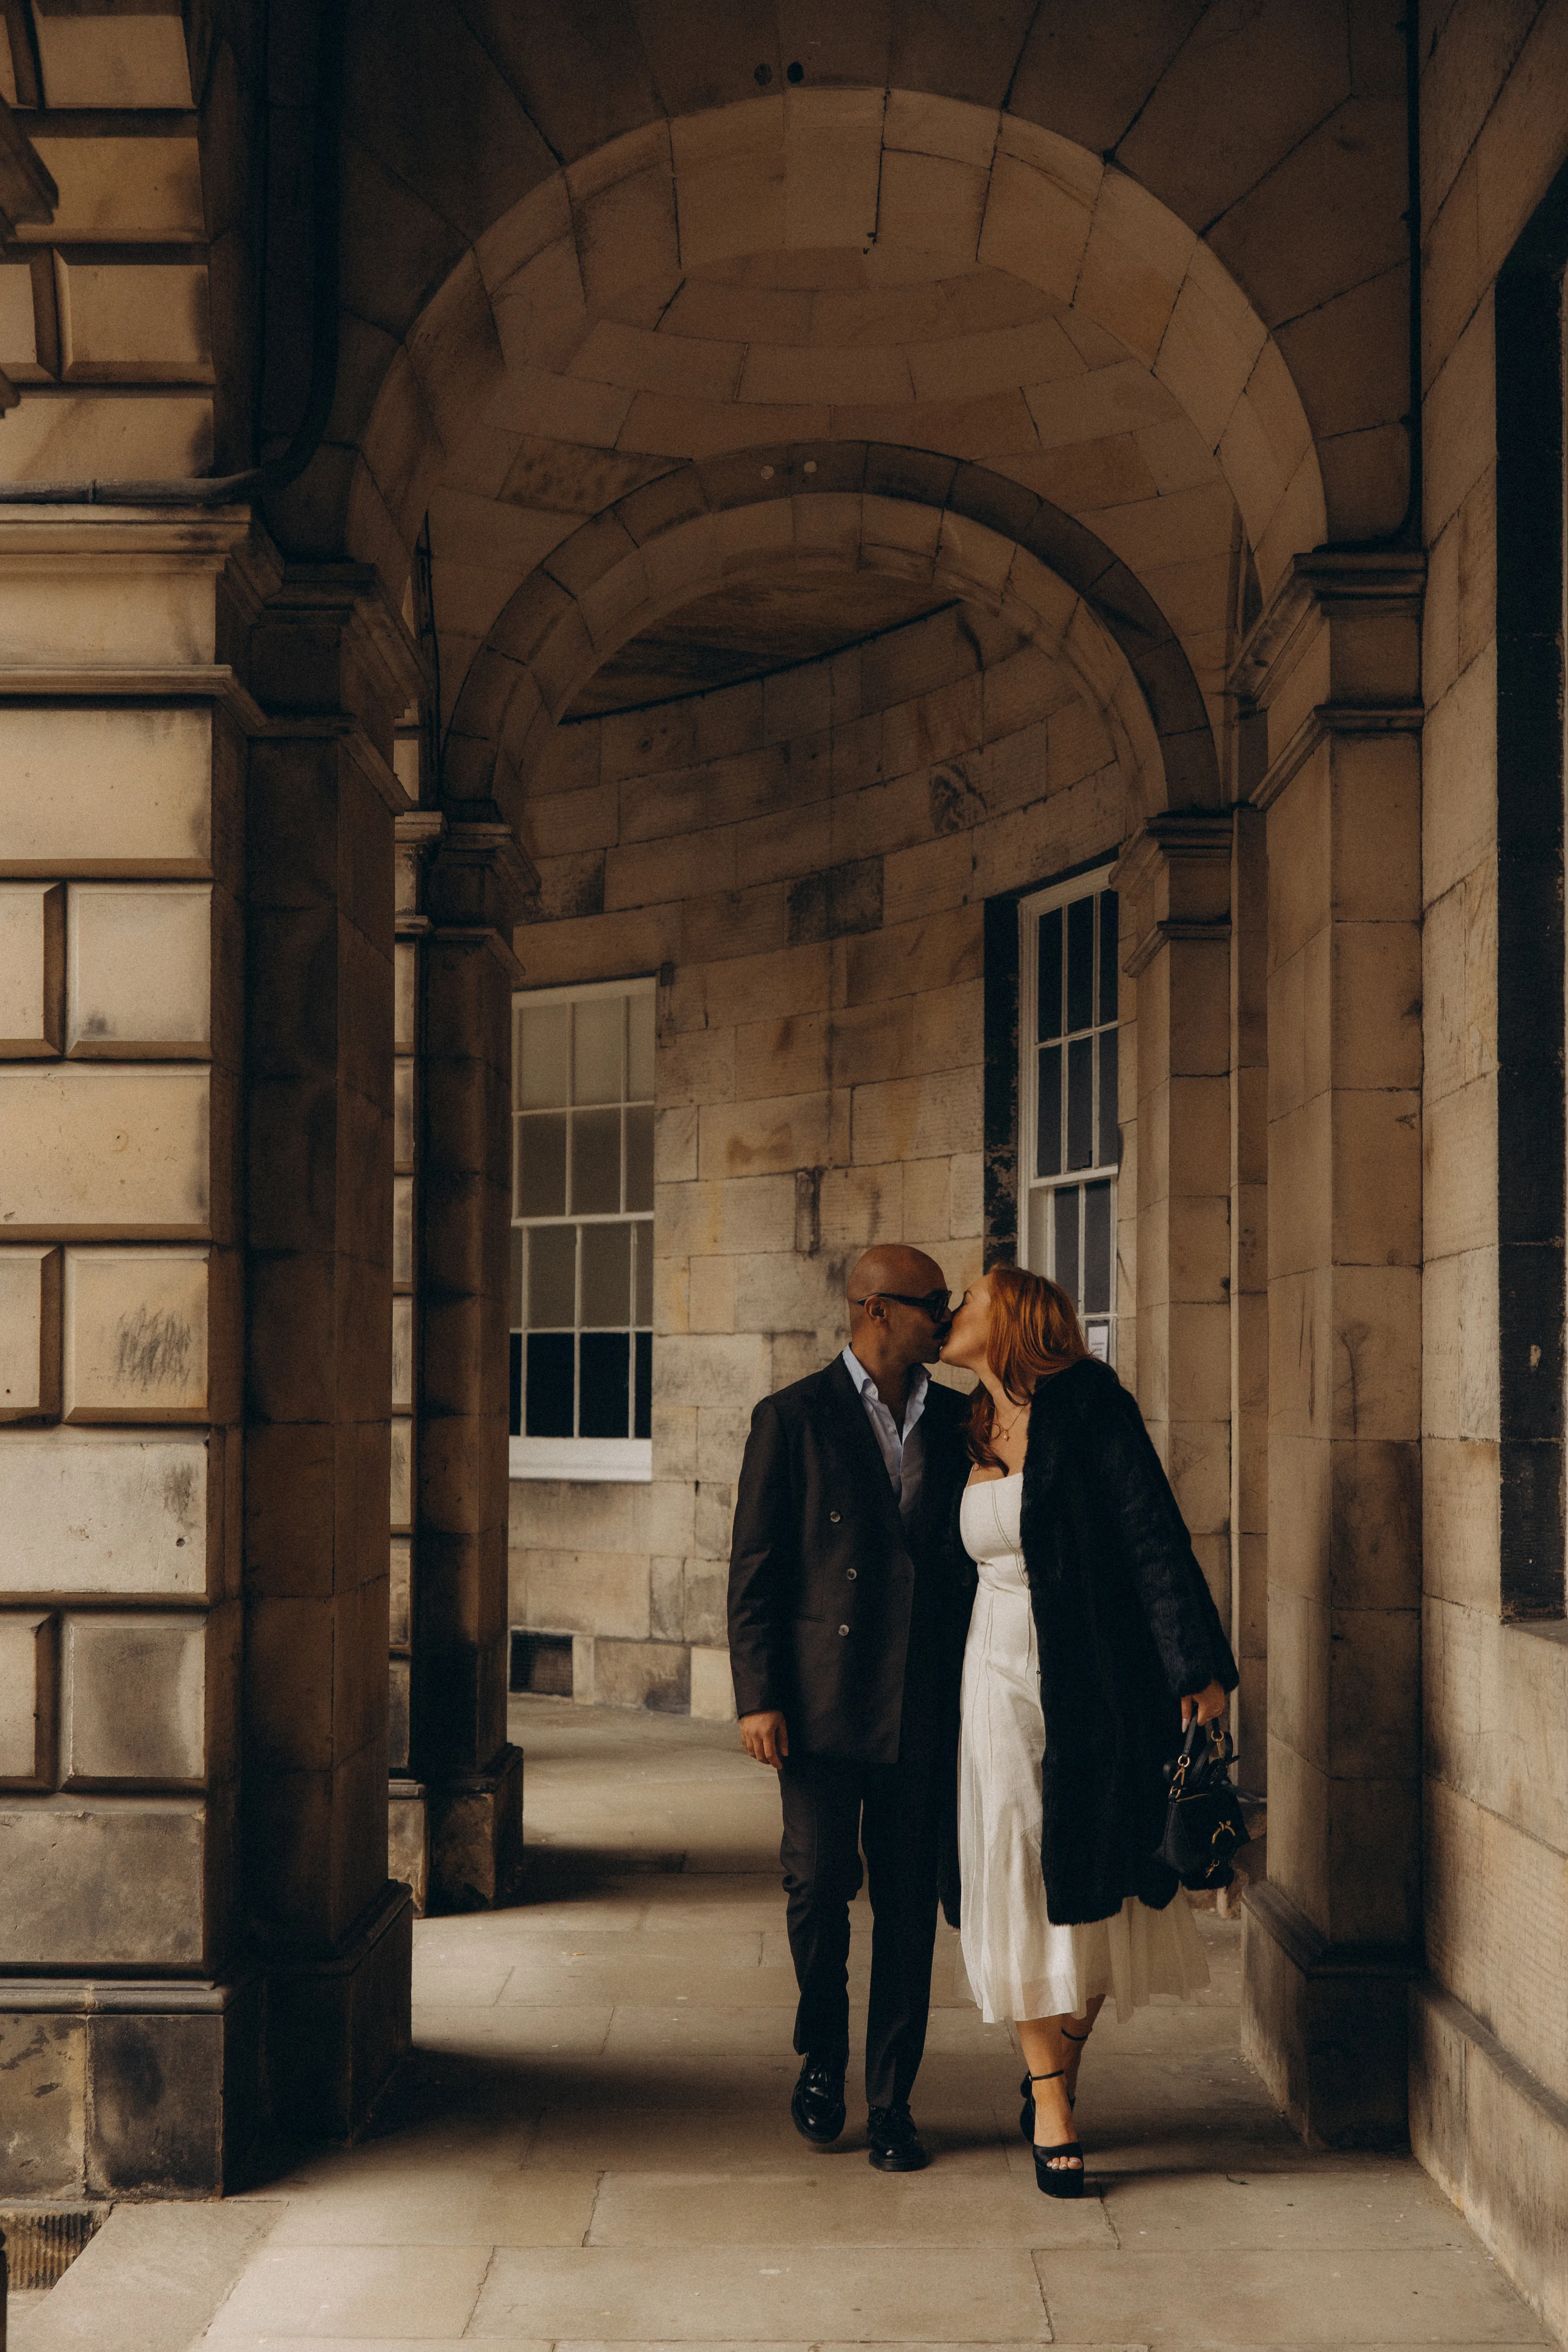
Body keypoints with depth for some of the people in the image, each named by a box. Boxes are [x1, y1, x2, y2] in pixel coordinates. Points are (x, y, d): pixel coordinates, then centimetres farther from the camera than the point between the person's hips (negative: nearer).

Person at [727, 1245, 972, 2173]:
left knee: (909, 1906, 5)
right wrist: (758, 1697, -9)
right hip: (822, 1702, -3)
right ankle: (822, 2055, 19)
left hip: (924, 1705, 4)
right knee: (820, 1882, -8)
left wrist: (974, 1690, 9)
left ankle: (891, 2103, 16)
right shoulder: (793, 1419, -1)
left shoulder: (956, 1419, 11)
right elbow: (754, 1568, -3)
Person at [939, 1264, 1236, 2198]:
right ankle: (1051, 2106, 10)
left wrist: (1196, 1665, -17)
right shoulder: (973, 1435, 11)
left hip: (1097, 1684, -4)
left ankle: (1058, 2073, 25)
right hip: (1002, 1679, 5)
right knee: (1023, 1892, 1)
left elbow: (1155, 1537, -11)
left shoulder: (1088, 1406, -7)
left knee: (1098, 1890, 4)